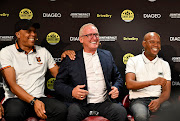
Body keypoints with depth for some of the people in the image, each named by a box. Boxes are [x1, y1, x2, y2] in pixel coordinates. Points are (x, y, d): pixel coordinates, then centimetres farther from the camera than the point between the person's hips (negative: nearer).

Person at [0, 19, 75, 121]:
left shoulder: (43, 52, 18)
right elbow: (12, 85, -6)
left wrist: (64, 56, 1)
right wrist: (33, 101, -18)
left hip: (40, 98, 4)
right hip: (16, 99, -3)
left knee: (61, 109, -28)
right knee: (14, 112, -40)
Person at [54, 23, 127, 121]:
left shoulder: (107, 55, 14)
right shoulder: (71, 59, 3)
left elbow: (117, 77, 23)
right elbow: (58, 83, 4)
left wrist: (116, 88, 0)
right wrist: (71, 92, -16)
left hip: (104, 103, 3)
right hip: (81, 104, -3)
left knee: (121, 112, -25)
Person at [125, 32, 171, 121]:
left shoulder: (164, 64, 15)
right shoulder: (133, 61, 7)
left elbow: (166, 92, 8)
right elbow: (129, 84, -8)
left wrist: (158, 101, -16)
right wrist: (152, 82, -20)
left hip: (158, 99, 2)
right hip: (138, 99, -2)